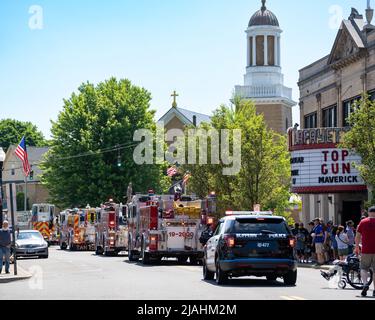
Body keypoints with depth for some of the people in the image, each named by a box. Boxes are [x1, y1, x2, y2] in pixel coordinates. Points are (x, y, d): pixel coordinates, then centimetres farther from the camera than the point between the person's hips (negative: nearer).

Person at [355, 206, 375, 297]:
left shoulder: (363, 222, 2)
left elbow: (358, 236, 4)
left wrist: (357, 247, 14)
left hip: (366, 250, 0)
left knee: (364, 268, 10)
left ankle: (365, 283, -16)